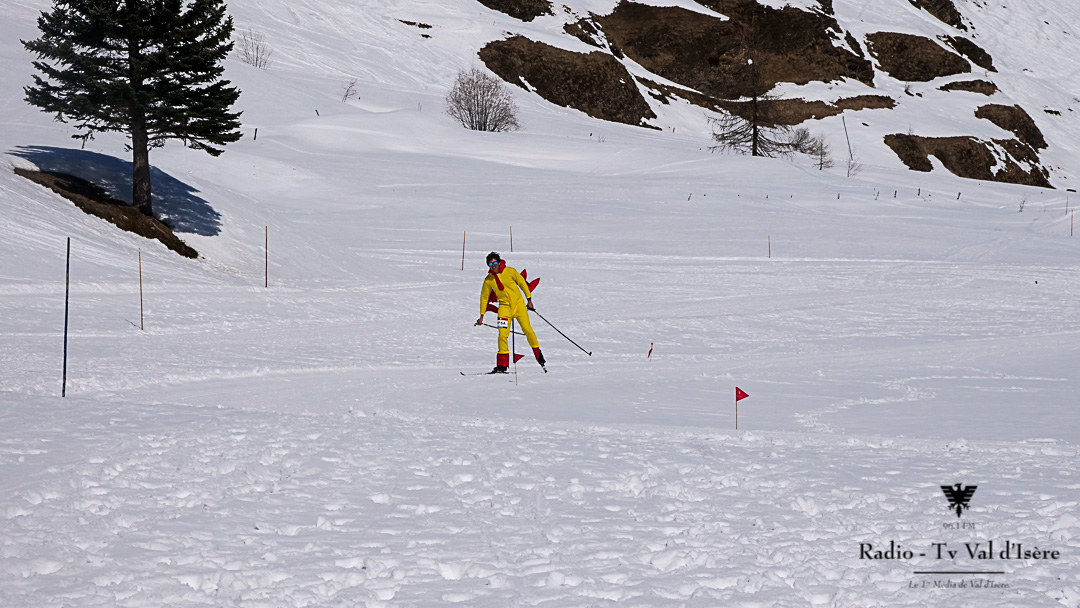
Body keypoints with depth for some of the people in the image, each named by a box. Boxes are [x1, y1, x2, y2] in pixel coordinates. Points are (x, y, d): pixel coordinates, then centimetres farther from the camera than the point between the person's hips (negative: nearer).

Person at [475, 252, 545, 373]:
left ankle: (538, 355, 13)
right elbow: (484, 297, 10)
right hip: (504, 307, 1)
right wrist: (482, 315, 12)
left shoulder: (510, 272, -7)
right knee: (502, 335, -12)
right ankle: (502, 365, -5)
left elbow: (522, 283, 4)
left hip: (519, 304, -1)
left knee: (527, 329, -9)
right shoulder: (488, 280, -1)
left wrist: (529, 300, 4)